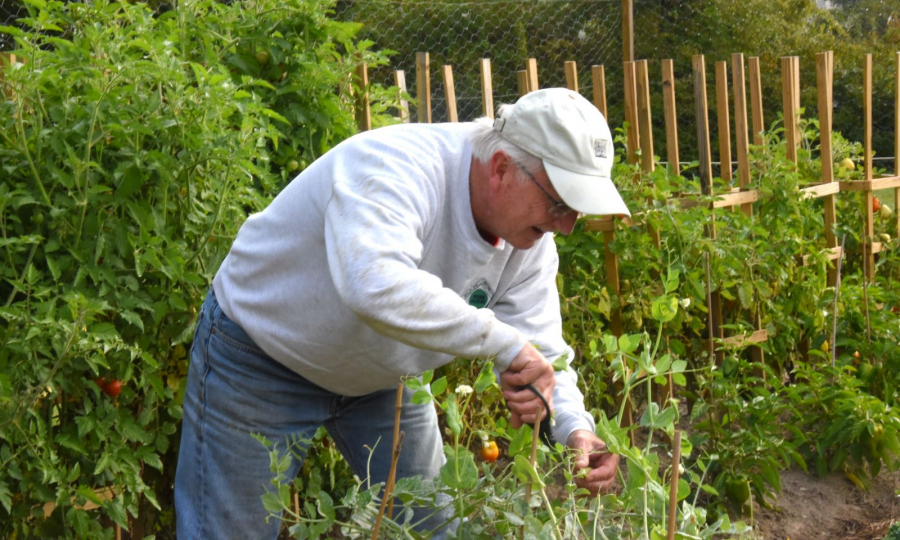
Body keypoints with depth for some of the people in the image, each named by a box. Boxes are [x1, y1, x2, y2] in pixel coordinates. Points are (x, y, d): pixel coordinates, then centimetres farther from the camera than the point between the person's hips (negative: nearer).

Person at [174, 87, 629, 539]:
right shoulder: (395, 167, -36)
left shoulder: (530, 234, -13)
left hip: (382, 375, 7)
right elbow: (376, 285, -54)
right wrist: (502, 340, -50)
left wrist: (574, 429, -31)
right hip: (260, 359, -6)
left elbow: (538, 352, -12)